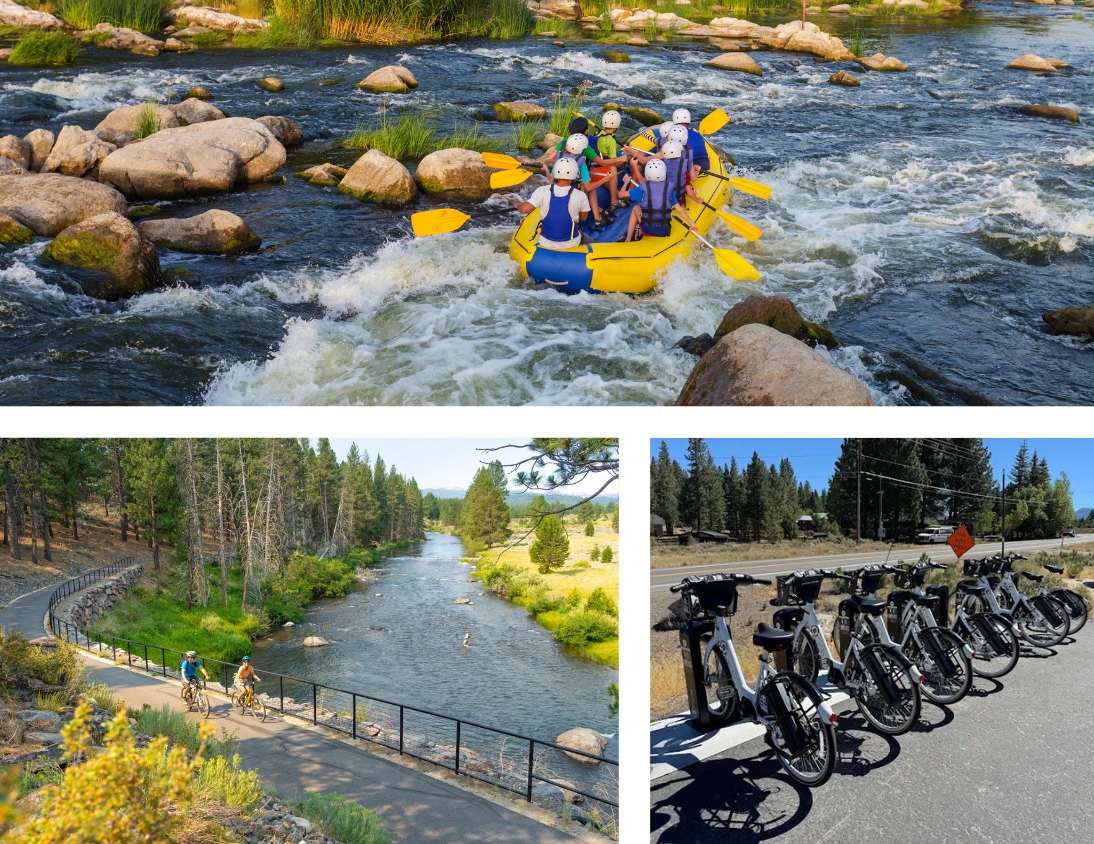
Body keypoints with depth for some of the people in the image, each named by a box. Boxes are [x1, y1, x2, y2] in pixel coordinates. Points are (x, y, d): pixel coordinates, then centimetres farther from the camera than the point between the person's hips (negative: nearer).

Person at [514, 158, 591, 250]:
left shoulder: (542, 191, -16)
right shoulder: (580, 196, -16)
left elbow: (524, 209, -20)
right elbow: (583, 217, 0)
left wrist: (518, 204, 4)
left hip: (546, 244, 2)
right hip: (571, 244, -2)